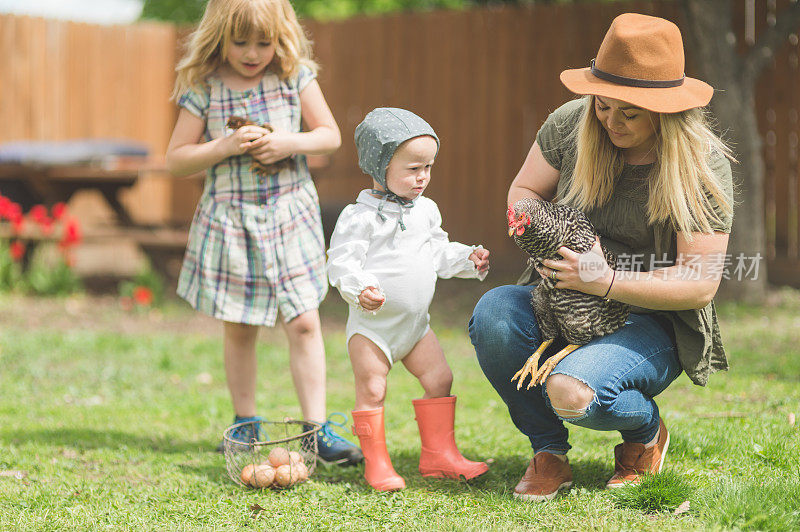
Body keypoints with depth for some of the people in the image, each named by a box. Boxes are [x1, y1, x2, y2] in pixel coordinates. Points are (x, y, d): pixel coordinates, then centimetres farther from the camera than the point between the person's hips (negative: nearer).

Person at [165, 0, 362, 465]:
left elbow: (331, 135, 3)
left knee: (304, 323, -3)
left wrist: (290, 142, -15)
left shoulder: (296, 77, -2)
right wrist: (226, 146, -18)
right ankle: (246, 424, 25)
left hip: (291, 216, 1)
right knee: (239, 330, 9)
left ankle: (317, 429, 2)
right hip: (230, 218, 0)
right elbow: (177, 159, -3)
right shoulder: (204, 89, -6)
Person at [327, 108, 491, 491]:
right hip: (372, 323, -6)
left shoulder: (426, 210, 8)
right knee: (371, 390, -6)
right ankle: (376, 463, 5)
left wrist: (468, 259, 5)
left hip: (416, 322, 7)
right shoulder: (360, 216, -14)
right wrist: (360, 289, -36)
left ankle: (438, 453, 15)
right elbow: (341, 262, -19)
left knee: (439, 379, 5)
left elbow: (438, 253, 20)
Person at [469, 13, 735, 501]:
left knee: (572, 392, -34)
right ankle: (549, 453, -7)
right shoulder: (571, 124, -5)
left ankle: (646, 430, 4)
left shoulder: (702, 166, -16)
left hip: (652, 322, -4)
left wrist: (607, 282, -29)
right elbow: (523, 192, 9)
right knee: (494, 313, -29)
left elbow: (701, 285, -18)